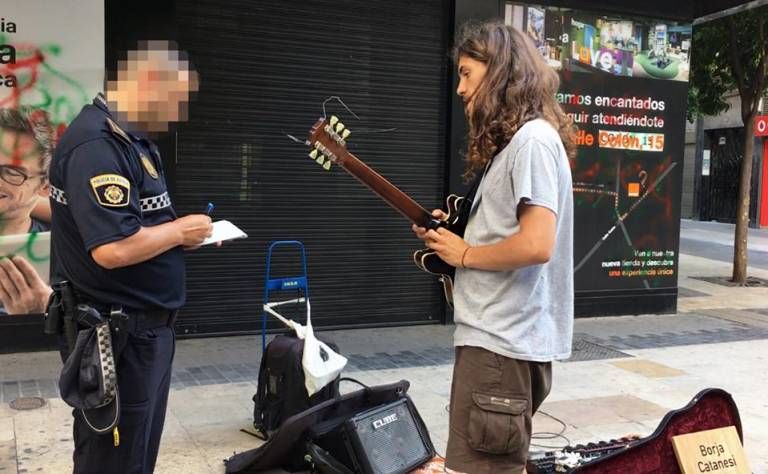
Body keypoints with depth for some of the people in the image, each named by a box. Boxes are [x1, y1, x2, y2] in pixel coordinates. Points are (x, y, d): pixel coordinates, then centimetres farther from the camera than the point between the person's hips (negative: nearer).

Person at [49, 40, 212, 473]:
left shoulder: (132, 138, 11)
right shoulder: (97, 145, -22)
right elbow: (114, 248, -32)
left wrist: (182, 232, 3)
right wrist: (180, 231, -16)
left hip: (146, 325, 10)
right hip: (118, 335, -10)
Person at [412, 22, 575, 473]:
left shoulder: (532, 138, -15)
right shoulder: (513, 140, 16)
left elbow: (536, 244, -25)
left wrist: (464, 253, -12)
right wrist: (453, 231, 7)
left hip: (503, 341, -10)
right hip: (503, 335, 10)